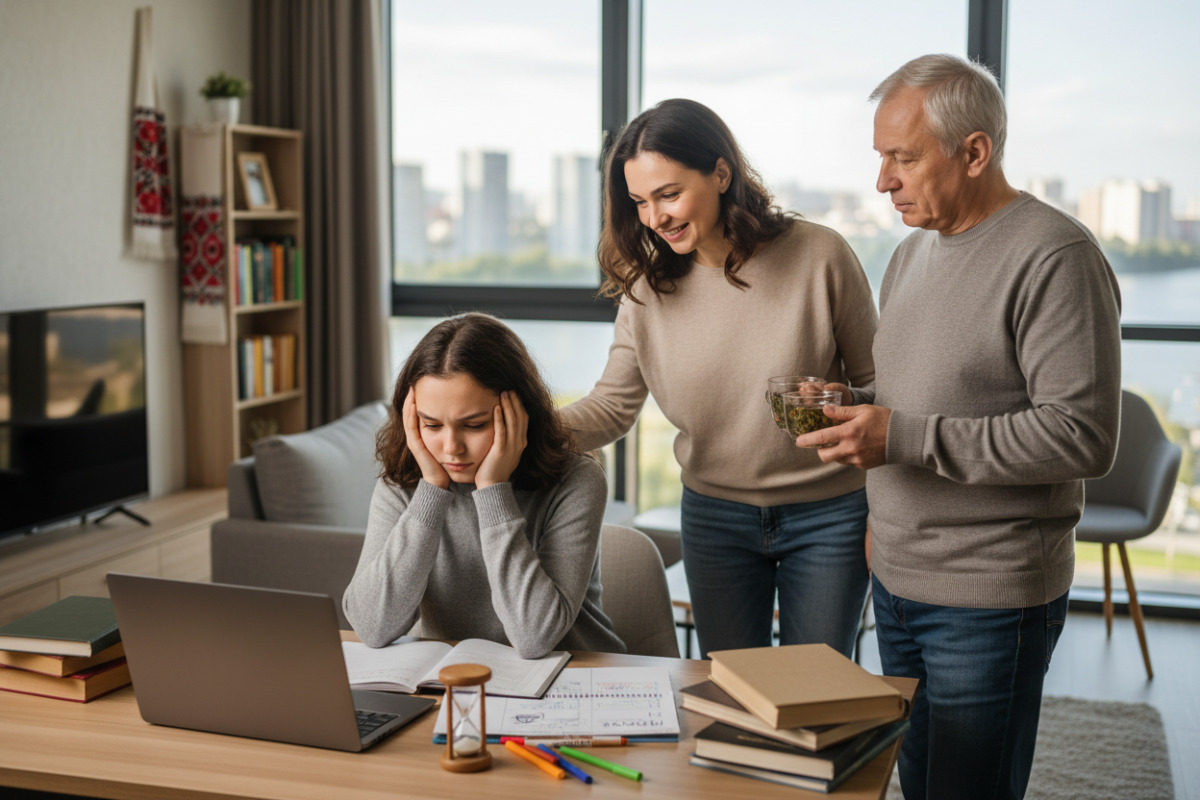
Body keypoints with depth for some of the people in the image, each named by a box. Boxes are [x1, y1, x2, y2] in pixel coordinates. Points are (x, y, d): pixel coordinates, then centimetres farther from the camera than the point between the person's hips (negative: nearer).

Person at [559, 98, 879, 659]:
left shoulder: (819, 256, -13)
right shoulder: (647, 287, -5)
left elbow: (874, 385, -4)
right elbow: (611, 407, -6)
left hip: (827, 517, -2)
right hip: (714, 518, 3)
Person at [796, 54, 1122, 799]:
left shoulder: (1055, 256, -15)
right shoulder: (914, 251, 13)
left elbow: (1084, 436, -22)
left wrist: (904, 438, -24)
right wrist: (851, 403, 1)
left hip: (988, 599, -8)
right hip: (896, 579, 8)